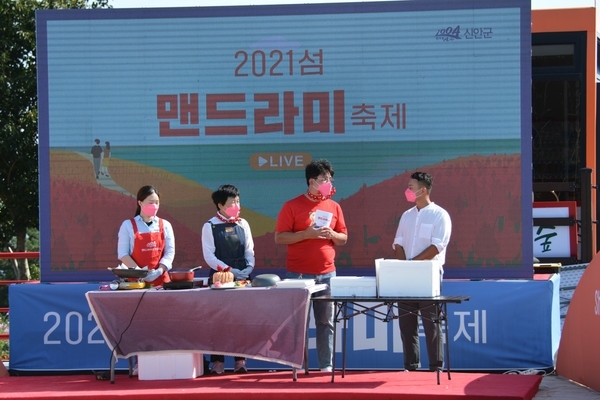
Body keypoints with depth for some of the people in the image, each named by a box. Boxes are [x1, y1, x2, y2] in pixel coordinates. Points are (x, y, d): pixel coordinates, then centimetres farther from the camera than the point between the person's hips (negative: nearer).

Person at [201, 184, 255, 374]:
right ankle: (218, 362, 4)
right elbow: (209, 255, -6)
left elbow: (249, 250, 9)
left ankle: (240, 360, 7)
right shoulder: (210, 226, -2)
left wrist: (248, 268, -8)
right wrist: (230, 271, -15)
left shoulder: (243, 224, 8)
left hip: (242, 278, 3)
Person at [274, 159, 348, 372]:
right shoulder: (292, 206, -1)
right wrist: (307, 234, -16)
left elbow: (343, 238, 16)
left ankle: (326, 365, 6)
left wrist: (331, 234, -6)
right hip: (298, 274, -3)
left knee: (325, 321, 3)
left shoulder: (334, 207, 11)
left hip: (326, 273, 3)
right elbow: (279, 237, -5)